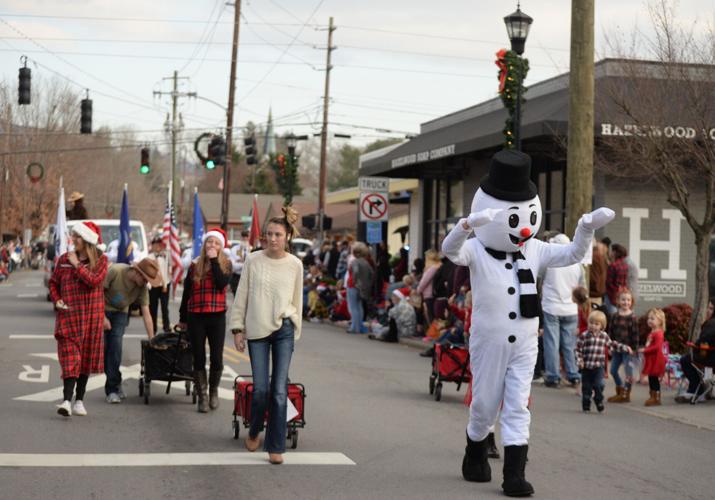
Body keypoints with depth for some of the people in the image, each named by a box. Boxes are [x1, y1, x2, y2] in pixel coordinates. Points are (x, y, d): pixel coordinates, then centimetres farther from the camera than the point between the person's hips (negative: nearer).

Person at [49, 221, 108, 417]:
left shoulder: (100, 260, 0)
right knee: (70, 355, -12)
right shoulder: (64, 259, 6)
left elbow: (94, 280, -15)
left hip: (91, 315, 0)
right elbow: (53, 282, 13)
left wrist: (77, 265, -13)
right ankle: (67, 400, -21)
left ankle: (79, 400, 17)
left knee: (87, 357, 7)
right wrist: (56, 300, -3)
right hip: (68, 313, 0)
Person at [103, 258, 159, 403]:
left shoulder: (142, 288, -14)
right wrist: (102, 317, -18)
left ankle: (112, 388, -4)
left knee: (115, 347, -11)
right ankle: (115, 384, 11)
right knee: (103, 347, -4)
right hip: (102, 310, -2)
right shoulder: (115, 271, -27)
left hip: (120, 313, 2)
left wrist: (152, 340, -11)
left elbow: (146, 314, -10)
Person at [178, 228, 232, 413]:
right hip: (196, 317, 1)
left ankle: (213, 391, 21)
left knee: (216, 359, -2)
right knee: (199, 358, 3)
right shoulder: (195, 266, 6)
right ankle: (202, 396, 14)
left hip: (217, 317, -1)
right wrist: (183, 318, 15)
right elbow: (186, 293, 12)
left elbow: (222, 284, -17)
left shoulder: (225, 265, 2)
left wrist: (214, 260, -14)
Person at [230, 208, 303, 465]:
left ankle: (276, 446, 4)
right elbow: (241, 296, 5)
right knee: (260, 389, -2)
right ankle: (254, 432, 25)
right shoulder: (254, 260, -1)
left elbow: (297, 300, 11)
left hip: (284, 330, 0)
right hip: (257, 330, 0)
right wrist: (237, 328, 2)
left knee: (280, 391, -4)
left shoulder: (295, 264, 2)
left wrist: (295, 332, 12)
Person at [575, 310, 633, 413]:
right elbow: (578, 349, -4)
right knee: (586, 387, 5)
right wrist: (579, 359, -16)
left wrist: (625, 348, 18)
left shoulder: (604, 336, 6)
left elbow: (612, 345, 20)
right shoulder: (584, 335, -5)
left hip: (598, 367, 1)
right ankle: (586, 406, 18)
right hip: (586, 367, -1)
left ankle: (599, 402, 6)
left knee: (598, 385, -14)